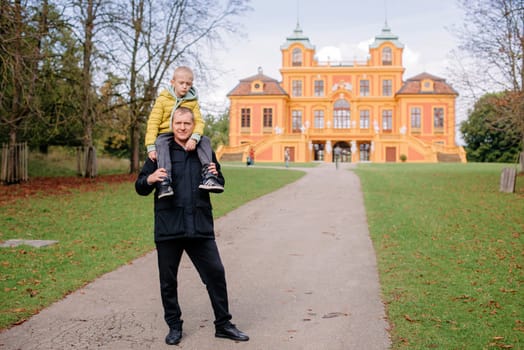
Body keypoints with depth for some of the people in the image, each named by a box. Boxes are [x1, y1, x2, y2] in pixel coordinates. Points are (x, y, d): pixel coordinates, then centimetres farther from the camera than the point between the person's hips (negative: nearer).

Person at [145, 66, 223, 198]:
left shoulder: (193, 101, 7)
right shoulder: (163, 99, -1)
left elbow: (199, 121, -4)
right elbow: (153, 123, -5)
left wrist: (194, 138, -27)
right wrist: (151, 147, -18)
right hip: (165, 134, -3)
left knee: (205, 140, -21)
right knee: (161, 144, -35)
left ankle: (207, 177, -30)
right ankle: (164, 183, -46)